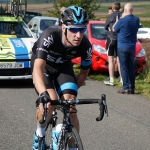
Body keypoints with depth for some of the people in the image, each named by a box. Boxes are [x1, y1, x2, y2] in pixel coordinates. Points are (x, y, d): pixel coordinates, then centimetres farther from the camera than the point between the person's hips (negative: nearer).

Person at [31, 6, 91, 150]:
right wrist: (44, 94, -61)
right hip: (43, 65, -3)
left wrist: (70, 93, -5)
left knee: (70, 107, -14)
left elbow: (84, 72, -8)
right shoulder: (50, 35, -39)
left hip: (63, 67, 3)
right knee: (50, 102, -26)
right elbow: (38, 68, -46)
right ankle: (40, 133, 2)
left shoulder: (85, 46, -28)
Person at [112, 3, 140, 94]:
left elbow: (114, 29, -2)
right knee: (131, 67, 11)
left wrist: (118, 20, 8)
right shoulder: (137, 20, 0)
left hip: (123, 47, -5)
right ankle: (132, 88, 11)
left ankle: (126, 88, -5)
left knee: (124, 67, -1)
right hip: (132, 47, 5)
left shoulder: (122, 21, -17)